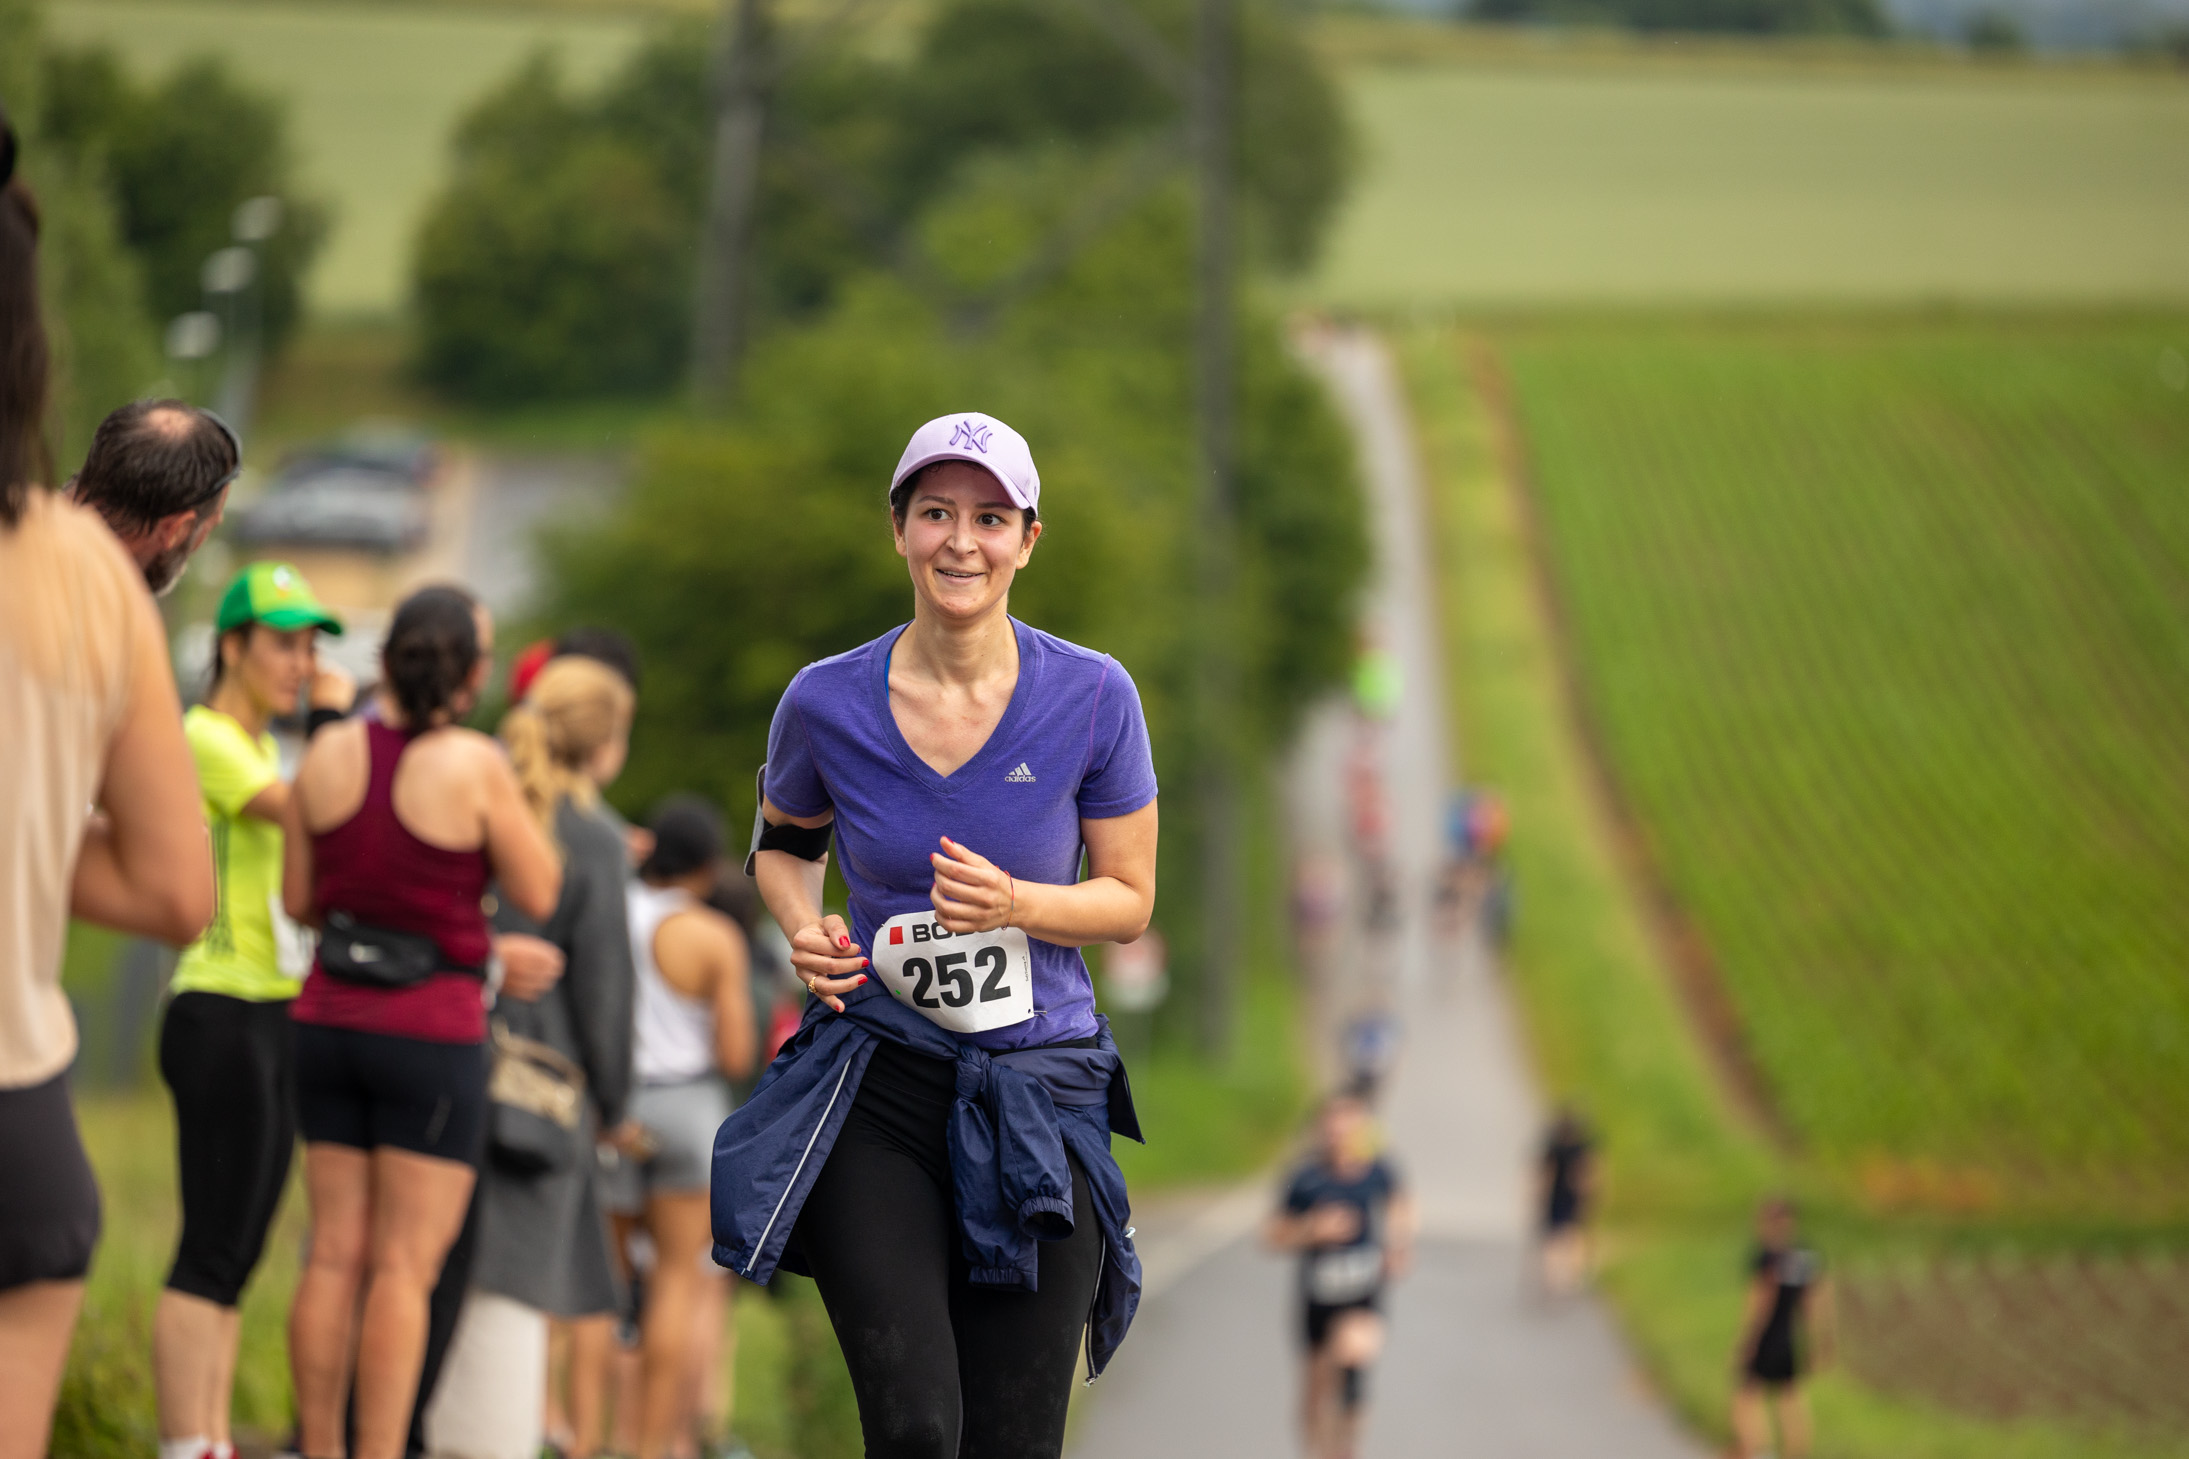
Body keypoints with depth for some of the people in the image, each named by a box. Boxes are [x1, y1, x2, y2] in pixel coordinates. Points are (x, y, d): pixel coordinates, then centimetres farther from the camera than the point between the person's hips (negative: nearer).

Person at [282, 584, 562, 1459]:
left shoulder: (330, 755, 1)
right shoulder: (474, 765, -14)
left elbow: (299, 899, 8)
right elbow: (537, 895, -6)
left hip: (331, 1020, 5)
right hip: (434, 1030, -5)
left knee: (334, 1254, 9)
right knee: (405, 1265, -2)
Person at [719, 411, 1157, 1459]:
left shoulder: (1091, 697, -4)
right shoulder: (827, 702, -3)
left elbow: (1129, 901, 4)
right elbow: (781, 841, 17)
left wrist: (1014, 904, -15)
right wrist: (806, 930, -4)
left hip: (1040, 1093, 1)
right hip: (876, 1088, -1)